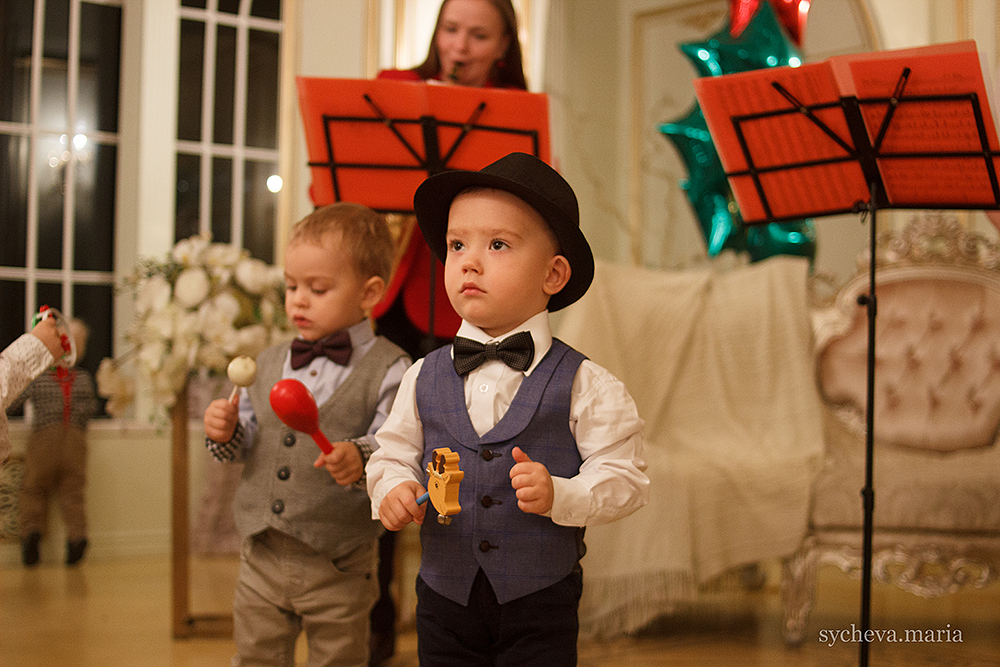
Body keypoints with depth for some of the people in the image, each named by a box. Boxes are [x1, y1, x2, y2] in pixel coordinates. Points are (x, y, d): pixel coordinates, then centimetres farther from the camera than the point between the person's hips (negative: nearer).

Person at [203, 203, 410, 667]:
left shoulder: (390, 372, -9)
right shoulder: (270, 363, 9)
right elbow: (248, 444, 16)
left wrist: (361, 459, -37)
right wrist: (227, 432, -5)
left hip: (338, 566, -5)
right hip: (262, 557, 5)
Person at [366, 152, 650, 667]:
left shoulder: (585, 386, -8)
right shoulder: (424, 378, 2)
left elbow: (625, 480, -8)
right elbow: (393, 454, 10)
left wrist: (559, 494, -24)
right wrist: (393, 489, -11)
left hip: (540, 606, -2)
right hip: (444, 598, 3)